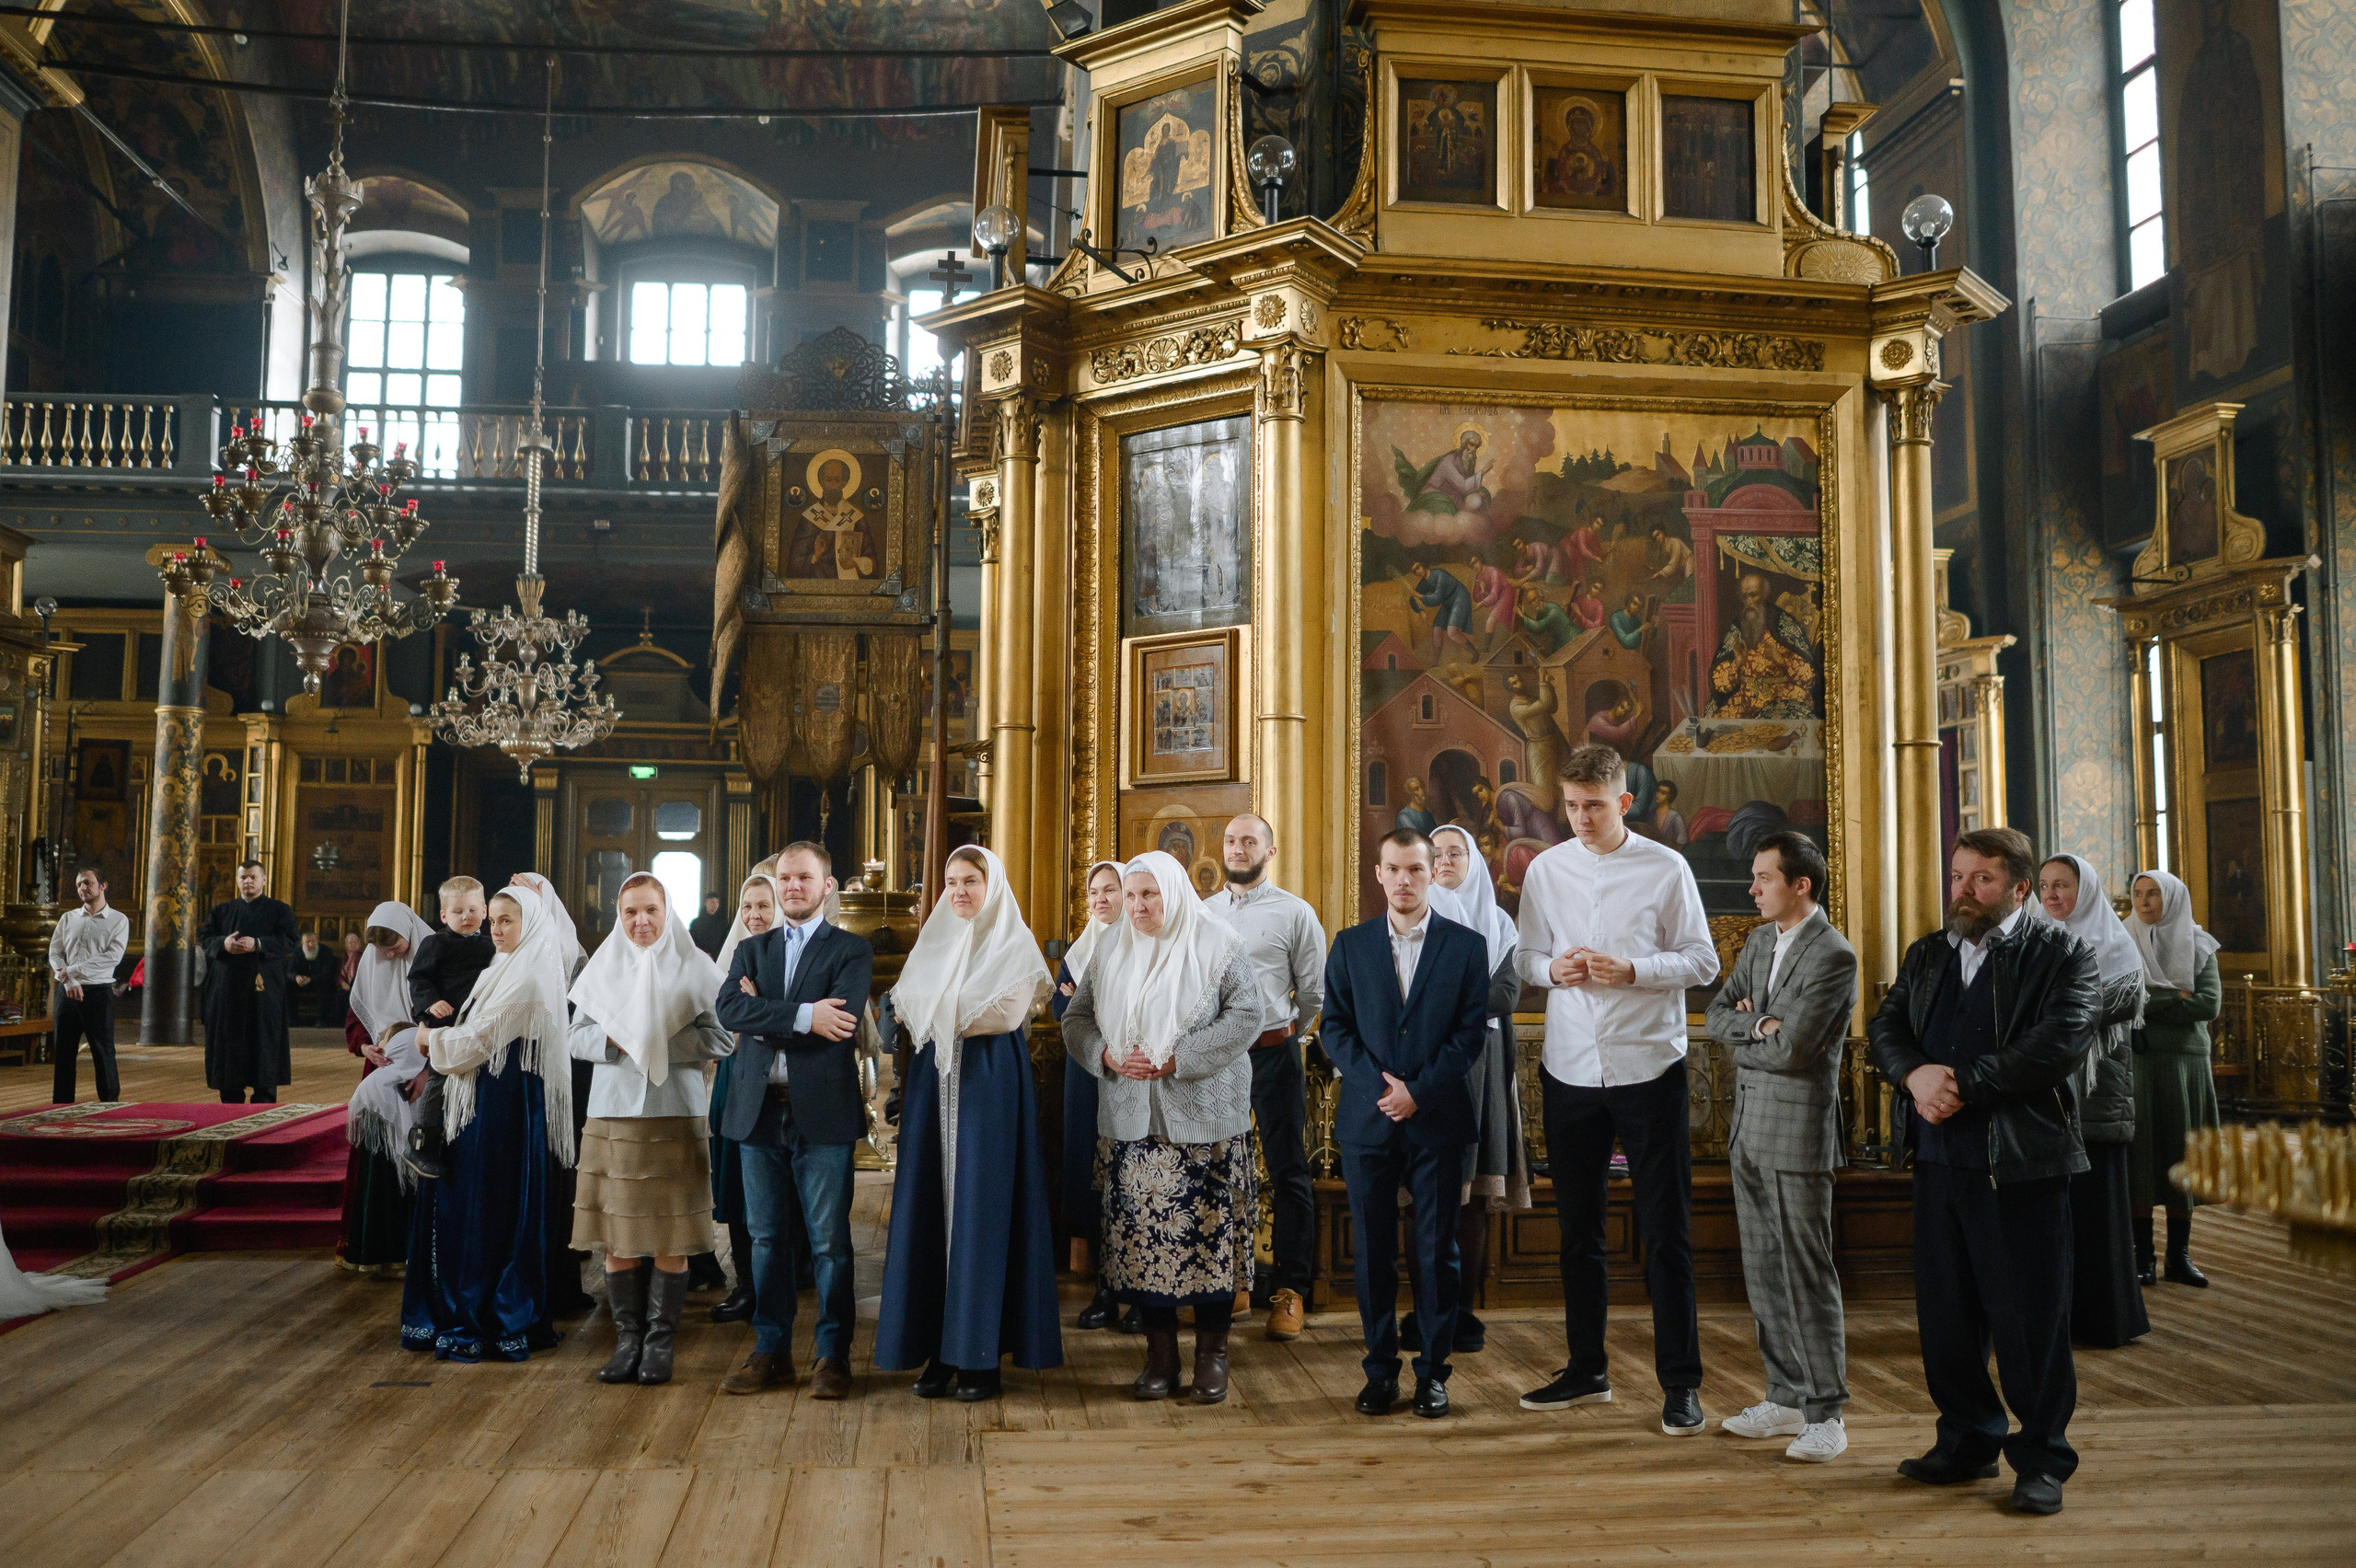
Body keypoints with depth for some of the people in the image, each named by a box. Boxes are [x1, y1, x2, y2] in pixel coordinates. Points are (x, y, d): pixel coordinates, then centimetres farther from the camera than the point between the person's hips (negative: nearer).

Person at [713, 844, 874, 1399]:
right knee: (766, 1237, 10)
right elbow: (729, 1009, -6)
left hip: (822, 1112, -4)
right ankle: (770, 1351, 21)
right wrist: (801, 1016, -18)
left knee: (829, 1241, 1)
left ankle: (832, 1354, 12)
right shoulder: (750, 950, 14)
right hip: (759, 1109, 4)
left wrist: (764, 1015, -8)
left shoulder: (852, 952, 2)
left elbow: (842, 1021, -15)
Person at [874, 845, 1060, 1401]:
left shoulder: (1015, 942, 1)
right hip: (935, 1082, 5)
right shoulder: (933, 942, 16)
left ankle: (981, 1354, 0)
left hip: (989, 1080, -5)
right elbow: (907, 1006, 7)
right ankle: (940, 1348, 7)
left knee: (981, 1205, -6)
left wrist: (941, 1011, -3)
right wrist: (955, 1015, -10)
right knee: (931, 1203, 2)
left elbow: (1003, 1012, -11)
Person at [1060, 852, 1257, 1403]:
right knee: (1142, 1234, 4)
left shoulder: (1216, 945, -3)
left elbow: (1245, 1016, -10)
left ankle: (1211, 1357, 9)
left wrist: (1178, 1060, -16)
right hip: (1131, 1120, 4)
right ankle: (1160, 1357, 14)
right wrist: (1107, 1056, -8)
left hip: (1203, 1120, -4)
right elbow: (1076, 1018, 12)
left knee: (1208, 1231, -2)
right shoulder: (1112, 953, 11)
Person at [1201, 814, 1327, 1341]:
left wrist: (1283, 1035, 8)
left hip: (1272, 1054, -4)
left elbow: (1315, 991, 2)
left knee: (1288, 1173, 0)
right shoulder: (1201, 913, 11)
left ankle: (1290, 1291, 9)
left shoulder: (1295, 912, -1)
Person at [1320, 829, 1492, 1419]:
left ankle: (1433, 1371, 15)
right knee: (1373, 1249, 5)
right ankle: (1380, 1370, 17)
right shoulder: (1350, 945, 8)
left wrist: (1419, 1091, -11)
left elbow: (1471, 1031, -2)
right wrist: (1379, 1085, -10)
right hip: (1367, 1120, 1)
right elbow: (1336, 1027, 4)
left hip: (1438, 1120, -1)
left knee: (1437, 1250, 3)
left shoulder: (1467, 945, 3)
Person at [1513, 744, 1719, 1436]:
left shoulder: (1665, 868, -3)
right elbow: (1526, 959, 11)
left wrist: (1631, 970, -17)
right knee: (1577, 1227, 13)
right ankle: (1586, 1368, 26)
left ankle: (1680, 1383, 11)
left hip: (1648, 1067, -3)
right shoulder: (1545, 870, 5)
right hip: (1570, 1068, 3)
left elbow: (1703, 961, -3)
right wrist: (1553, 969, -11)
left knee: (1666, 1229, 1)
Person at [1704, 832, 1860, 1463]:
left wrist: (1742, 1041, -2)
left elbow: (1790, 1050, -19)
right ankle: (1786, 1398, 23)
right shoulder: (1759, 941, 13)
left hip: (1797, 1131, -8)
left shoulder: (1833, 956, -14)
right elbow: (1717, 1015, 9)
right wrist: (1760, 1024, -10)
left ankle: (1827, 1416, 6)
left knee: (1807, 1272, -3)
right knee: (1763, 1270, 13)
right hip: (1750, 1130, 8)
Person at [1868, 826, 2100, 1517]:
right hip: (1939, 1157, 5)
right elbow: (1884, 1026, 8)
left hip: (2022, 1160, -5)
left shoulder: (2063, 955, -2)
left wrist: (1963, 1086, -17)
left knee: (2028, 1316, 1)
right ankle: (1967, 1441, 25)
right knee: (1945, 1311, 11)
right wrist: (1915, 1074, -14)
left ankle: (2041, 1457, 14)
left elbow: (2061, 1042, -15)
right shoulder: (1926, 955, 16)